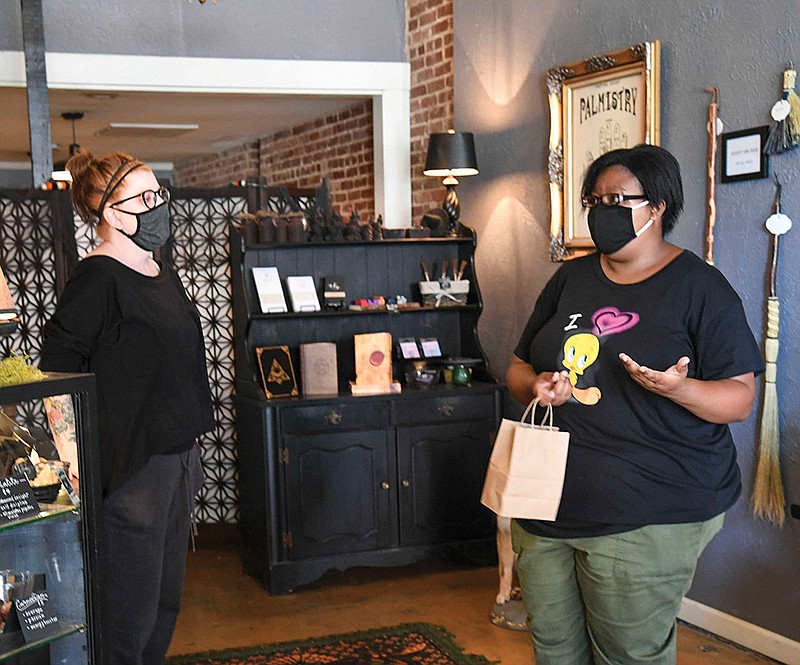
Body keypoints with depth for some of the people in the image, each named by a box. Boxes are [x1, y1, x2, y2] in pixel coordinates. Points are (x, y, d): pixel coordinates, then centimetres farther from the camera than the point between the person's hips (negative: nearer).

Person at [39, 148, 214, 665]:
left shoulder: (162, 273, 12)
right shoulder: (97, 278, -15)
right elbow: (56, 374, -17)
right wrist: (74, 463, -21)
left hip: (177, 458, 9)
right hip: (130, 469, -9)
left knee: (166, 598, 18)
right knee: (130, 611, 0)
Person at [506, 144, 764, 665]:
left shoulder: (698, 285, -4)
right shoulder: (570, 279, 12)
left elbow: (740, 399, -7)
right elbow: (519, 368, 17)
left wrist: (679, 388, -27)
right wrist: (536, 386, -7)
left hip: (647, 519, -5)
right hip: (549, 503, 6)